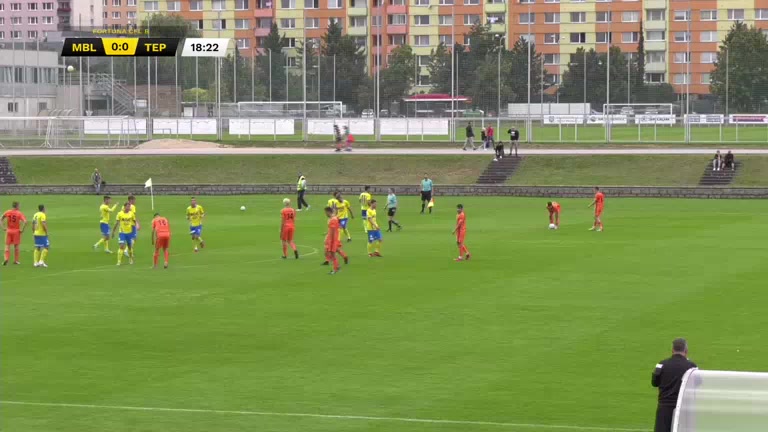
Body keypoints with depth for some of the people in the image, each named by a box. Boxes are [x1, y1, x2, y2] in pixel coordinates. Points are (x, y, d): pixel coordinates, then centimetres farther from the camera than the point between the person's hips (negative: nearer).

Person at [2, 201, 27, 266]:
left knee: (7, 245, 7)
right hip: (16, 231, -2)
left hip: (8, 231, 2)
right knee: (16, 246, 10)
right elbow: (25, 221, -19)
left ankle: (6, 258, -9)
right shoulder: (19, 213, -9)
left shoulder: (7, 212, 0)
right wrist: (22, 229, -10)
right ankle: (16, 260, 15)